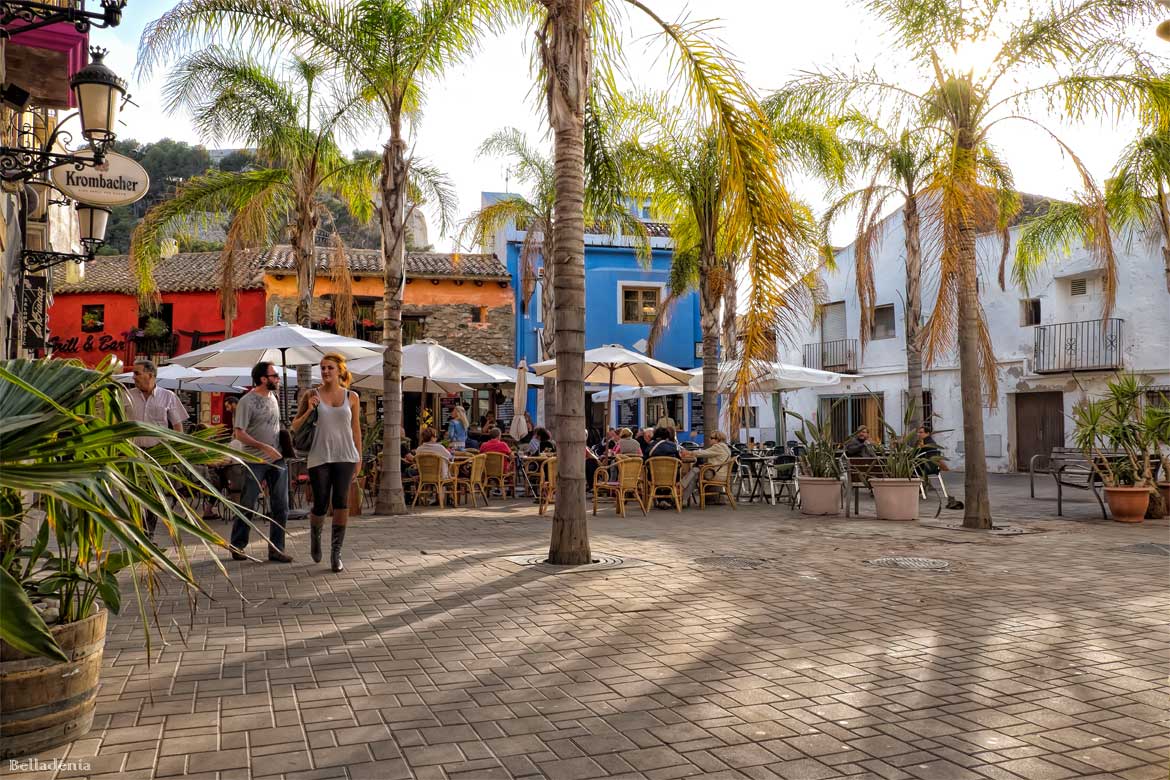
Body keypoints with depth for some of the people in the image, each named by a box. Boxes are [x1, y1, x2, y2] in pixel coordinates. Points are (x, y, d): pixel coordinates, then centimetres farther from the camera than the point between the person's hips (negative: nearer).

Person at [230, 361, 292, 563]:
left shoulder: (272, 397, 11)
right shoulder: (247, 401, -11)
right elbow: (239, 433, -15)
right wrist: (264, 447, -21)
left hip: (277, 459, 6)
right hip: (255, 461, -6)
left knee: (281, 507, 4)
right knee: (248, 506, 3)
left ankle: (276, 549, 11)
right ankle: (237, 546, 19)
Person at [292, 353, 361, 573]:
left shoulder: (351, 397, 7)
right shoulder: (311, 396, 5)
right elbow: (295, 427, 10)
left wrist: (359, 458, 10)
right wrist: (309, 410, -8)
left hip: (345, 456, 0)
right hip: (319, 456, 0)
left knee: (341, 502, -9)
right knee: (320, 505, 1)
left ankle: (336, 553, 0)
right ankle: (315, 536, 33)